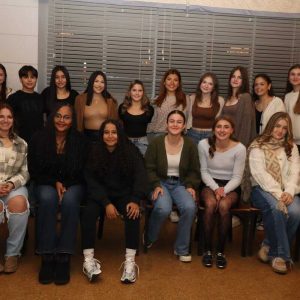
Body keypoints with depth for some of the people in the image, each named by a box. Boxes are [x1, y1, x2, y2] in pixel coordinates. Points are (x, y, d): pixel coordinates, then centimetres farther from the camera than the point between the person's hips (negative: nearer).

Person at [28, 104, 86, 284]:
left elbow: (82, 172, 0)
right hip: (46, 184, 0)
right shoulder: (39, 139, 0)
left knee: (70, 200, -35)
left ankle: (64, 257, -32)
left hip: (73, 185, 0)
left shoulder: (79, 141, -2)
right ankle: (47, 256, -32)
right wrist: (55, 183, -9)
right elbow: (34, 171, 3)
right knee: (48, 198, -35)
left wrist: (65, 185, -14)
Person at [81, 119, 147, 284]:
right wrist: (106, 203, -21)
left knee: (133, 213, -29)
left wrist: (135, 200, -25)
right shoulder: (94, 151, -7)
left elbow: (140, 176, -10)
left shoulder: (131, 151, -6)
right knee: (89, 212, -29)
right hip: (100, 194, 0)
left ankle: (130, 261, -26)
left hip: (124, 194, 0)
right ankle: (88, 259, -23)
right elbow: (92, 180, -10)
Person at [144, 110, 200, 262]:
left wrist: (190, 186, -6)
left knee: (190, 207, -29)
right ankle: (149, 238, 3)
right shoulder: (156, 143, -2)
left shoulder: (190, 144, 3)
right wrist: (156, 185, -15)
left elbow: (194, 170, 11)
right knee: (163, 208, -32)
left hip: (180, 183, 2)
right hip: (160, 182, -2)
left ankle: (181, 248, -7)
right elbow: (149, 168, 0)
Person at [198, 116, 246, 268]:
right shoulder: (204, 144, -8)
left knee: (223, 206, -33)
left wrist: (224, 190, -22)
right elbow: (204, 172, -1)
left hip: (231, 187, 0)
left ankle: (220, 251, -14)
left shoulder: (239, 148, -11)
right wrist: (215, 188, -16)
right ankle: (207, 250, -17)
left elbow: (237, 177, -6)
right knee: (210, 203, -33)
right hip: (210, 184, 1)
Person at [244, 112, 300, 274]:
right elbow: (259, 173, -9)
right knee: (276, 208, -35)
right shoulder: (258, 146, 3)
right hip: (263, 189, -3)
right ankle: (281, 254, -16)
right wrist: (278, 194, -20)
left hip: (286, 191, 4)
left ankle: (270, 247, -9)